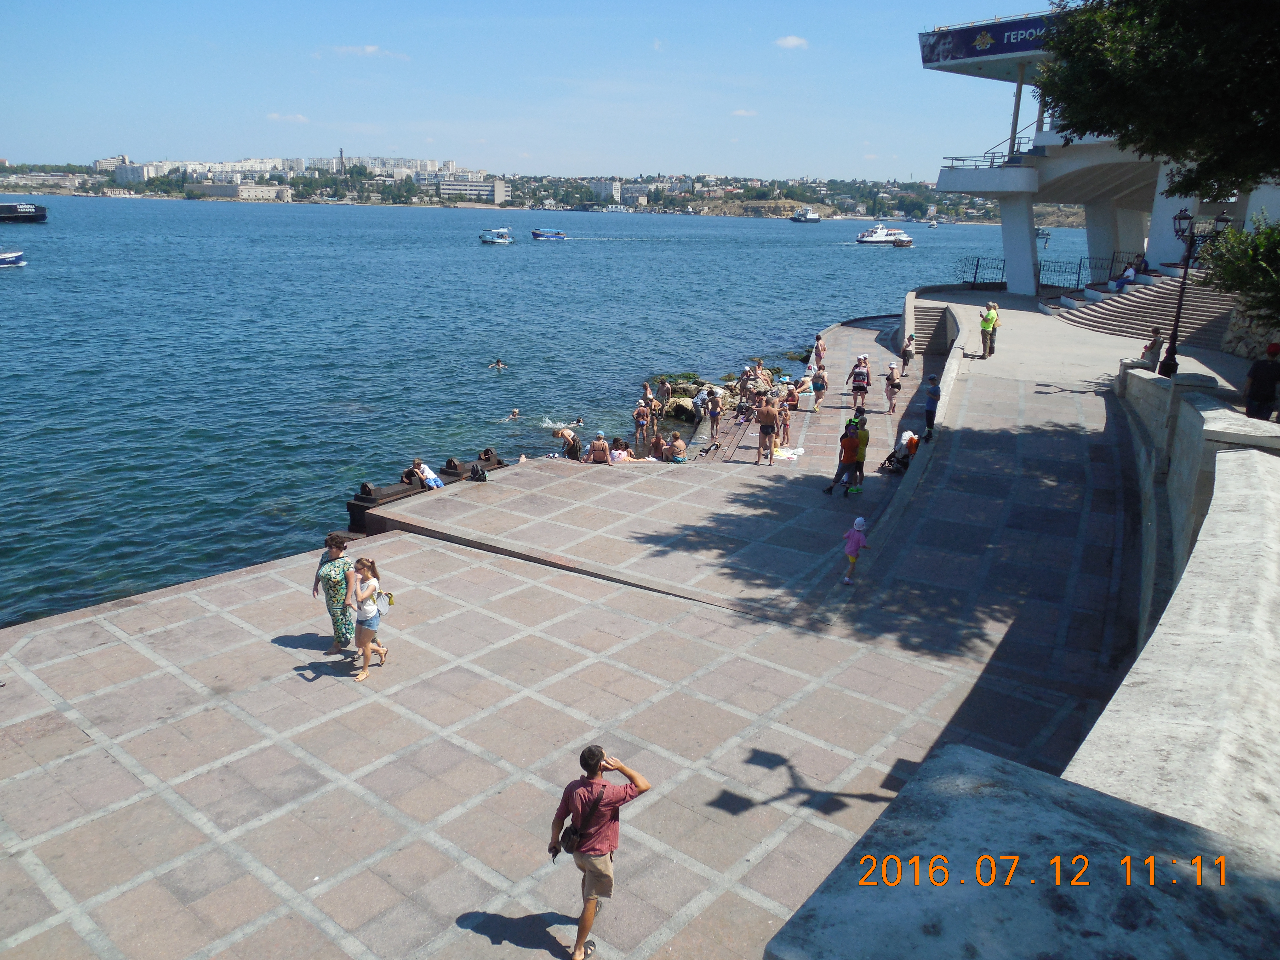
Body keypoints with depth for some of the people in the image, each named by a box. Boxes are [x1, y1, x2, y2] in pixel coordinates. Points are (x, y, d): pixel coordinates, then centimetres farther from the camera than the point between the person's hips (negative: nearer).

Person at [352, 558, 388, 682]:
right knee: (359, 644, 16)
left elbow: (360, 598, -36)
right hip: (360, 616, 8)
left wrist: (358, 582, -31)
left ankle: (365, 670, 23)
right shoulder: (362, 580, -1)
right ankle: (381, 651, 39)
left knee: (365, 644, 5)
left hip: (370, 617, -8)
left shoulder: (372, 583, -24)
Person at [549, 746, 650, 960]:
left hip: (577, 849, 6)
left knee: (588, 876, 36)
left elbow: (558, 819, -6)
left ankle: (589, 910, 62)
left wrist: (554, 841, 11)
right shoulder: (608, 794, -34)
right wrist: (620, 767, -24)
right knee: (591, 899, 12)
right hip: (598, 854, -6)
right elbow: (643, 785, -25)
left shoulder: (573, 788, -18)